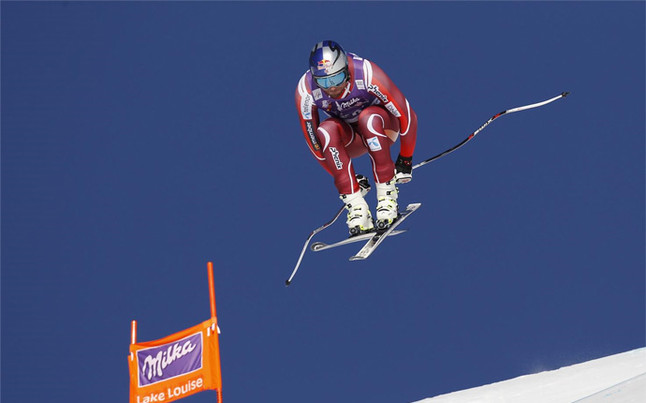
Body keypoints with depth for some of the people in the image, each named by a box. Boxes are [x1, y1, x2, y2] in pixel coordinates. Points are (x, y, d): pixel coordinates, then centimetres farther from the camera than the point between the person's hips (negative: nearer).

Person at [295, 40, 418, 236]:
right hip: (348, 139, 2)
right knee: (326, 131, -31)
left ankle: (387, 195, -28)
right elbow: (314, 141, -14)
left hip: (382, 127, -2)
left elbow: (407, 116, -23)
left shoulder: (367, 74, -33)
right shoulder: (305, 91, -26)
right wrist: (343, 178, -8)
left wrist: (405, 160, -12)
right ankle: (356, 207, -30)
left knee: (368, 118, -36)